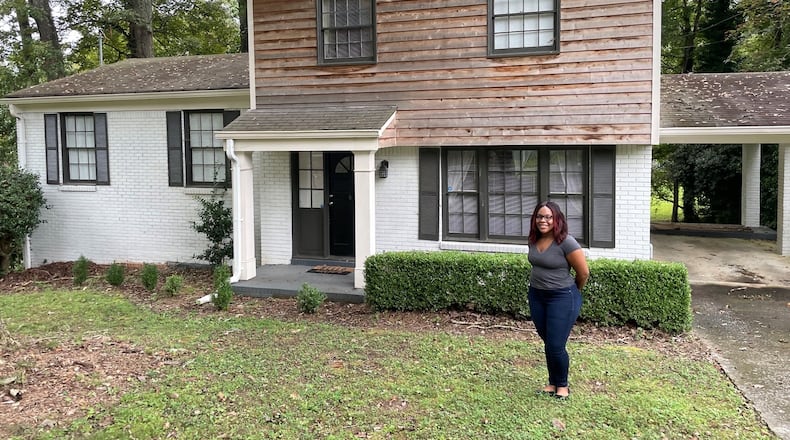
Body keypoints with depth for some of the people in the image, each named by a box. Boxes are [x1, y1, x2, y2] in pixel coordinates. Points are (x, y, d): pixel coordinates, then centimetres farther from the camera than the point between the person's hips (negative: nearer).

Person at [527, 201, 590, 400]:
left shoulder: (566, 242, -19)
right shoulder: (534, 241, 0)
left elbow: (583, 272, -11)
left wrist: (573, 293, 3)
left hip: (562, 298, -6)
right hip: (536, 296, 6)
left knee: (556, 346, -2)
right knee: (547, 344, 14)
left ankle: (562, 385, 21)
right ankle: (552, 383, 30)